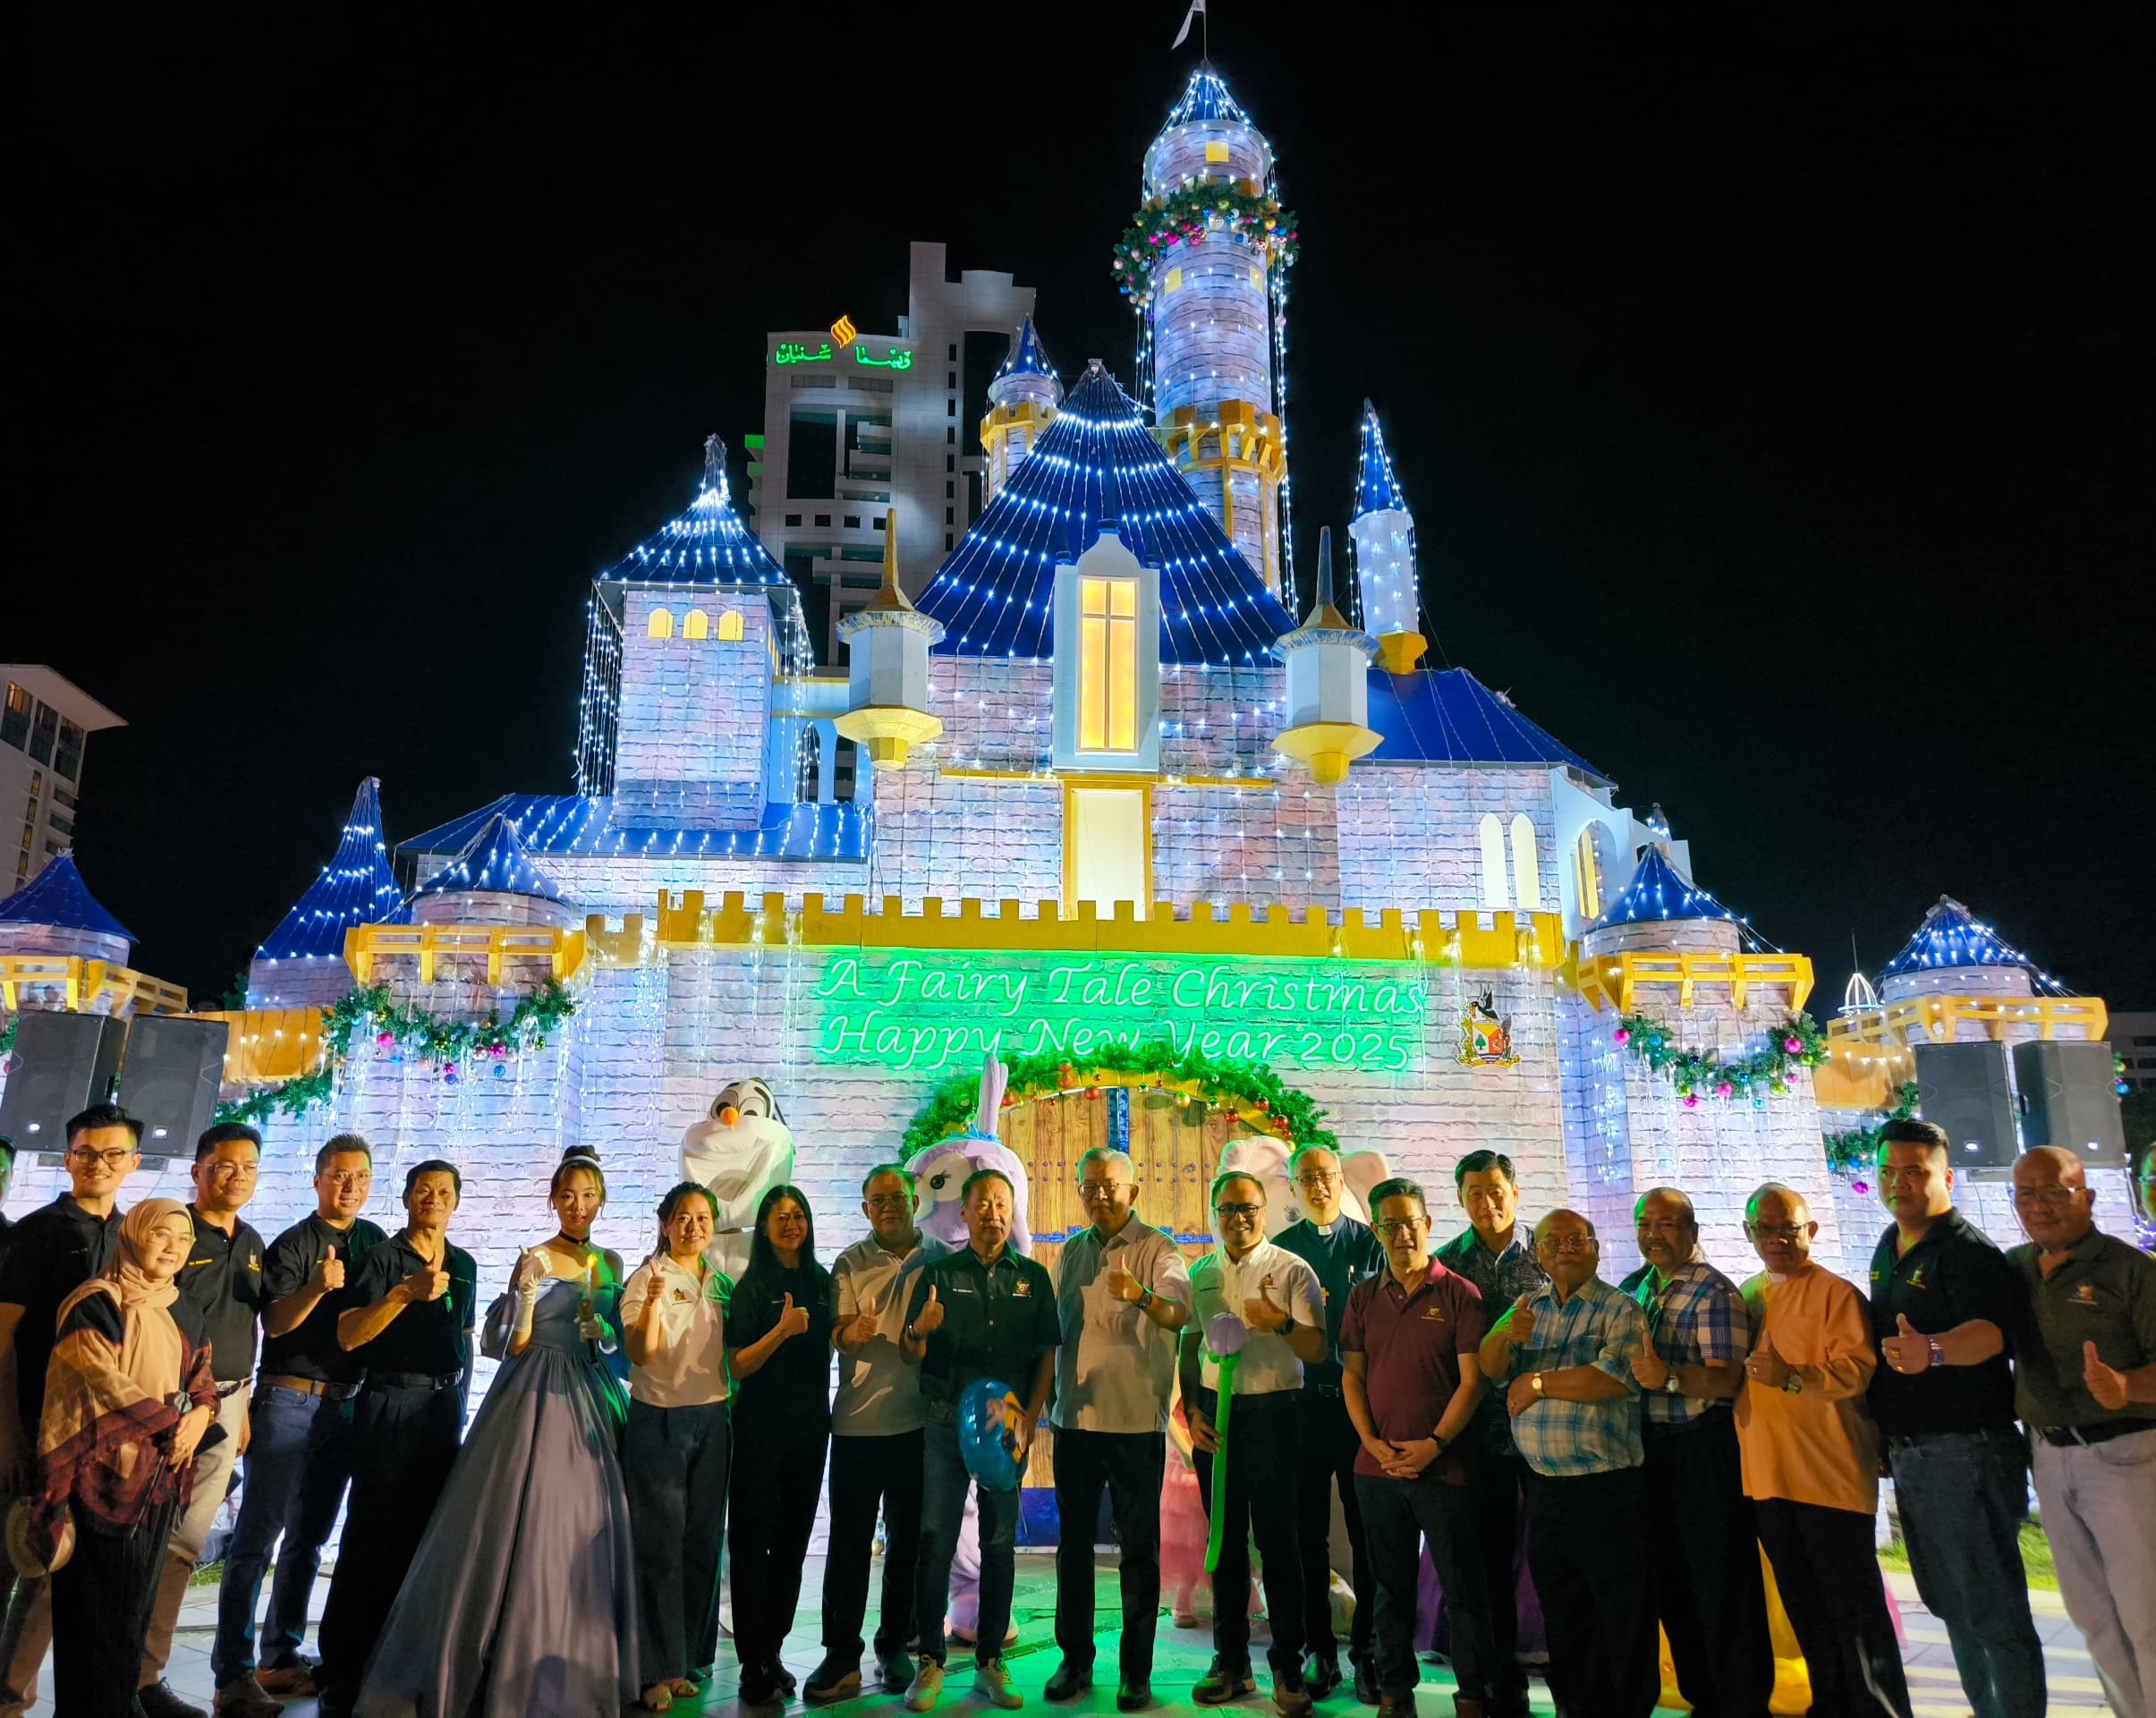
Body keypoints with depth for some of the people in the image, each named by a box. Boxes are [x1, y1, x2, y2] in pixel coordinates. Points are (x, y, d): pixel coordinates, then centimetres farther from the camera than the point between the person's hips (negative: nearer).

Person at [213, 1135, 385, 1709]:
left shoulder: (376, 1243, 11)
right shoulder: (291, 1245, -6)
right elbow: (275, 1323, -16)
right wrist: (317, 1286, -31)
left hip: (345, 1402, 5)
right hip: (289, 1398, -5)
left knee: (308, 1538, 11)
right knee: (258, 1535, -5)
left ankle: (280, 1660, 19)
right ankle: (234, 1672, 0)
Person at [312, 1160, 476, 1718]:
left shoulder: (464, 1265, 12)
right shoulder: (382, 1257, -6)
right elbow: (348, 1335, -15)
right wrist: (405, 1293, -27)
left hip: (444, 1406, 5)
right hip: (391, 1405, -5)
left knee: (427, 1536, 8)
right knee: (373, 1539, -4)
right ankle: (341, 1673, 7)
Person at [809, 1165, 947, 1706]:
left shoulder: (941, 1258, 4)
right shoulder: (850, 1263, 4)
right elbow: (836, 1333, -5)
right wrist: (851, 1332, -27)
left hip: (918, 1422, 1)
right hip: (857, 1421, 0)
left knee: (907, 1538, 10)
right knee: (849, 1539, 3)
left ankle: (896, 1646, 24)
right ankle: (842, 1656, 11)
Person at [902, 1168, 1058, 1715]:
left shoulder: (1033, 1277, 8)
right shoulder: (939, 1274, 5)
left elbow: (1046, 1356, 7)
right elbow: (911, 1357, 3)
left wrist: (1029, 1417, -5)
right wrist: (919, 1330, -19)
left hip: (1008, 1423, 1)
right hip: (946, 1421, -1)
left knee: (1000, 1543, 6)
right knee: (936, 1541, -1)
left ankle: (989, 1662, 16)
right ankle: (931, 1662, 9)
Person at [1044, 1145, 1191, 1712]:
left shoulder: (1158, 1250, -9)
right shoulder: (1072, 1252, 9)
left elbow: (1179, 1312, -28)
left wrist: (1143, 1296, -48)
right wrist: (1049, 1398, 15)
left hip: (1135, 1422, -5)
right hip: (1074, 1419, 5)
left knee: (1139, 1548, 5)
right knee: (1073, 1542, 12)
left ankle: (1136, 1670, 16)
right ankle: (1074, 1660, 25)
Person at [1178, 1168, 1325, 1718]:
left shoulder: (1292, 1270, -4)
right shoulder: (1201, 1274, 9)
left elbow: (1318, 1351, -8)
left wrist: (1282, 1323, -27)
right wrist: (1193, 1409, 4)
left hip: (1273, 1413, -4)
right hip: (1214, 1412, 4)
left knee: (1277, 1540, 0)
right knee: (1225, 1538, 11)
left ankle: (1287, 1666, 12)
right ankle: (1230, 1661, 22)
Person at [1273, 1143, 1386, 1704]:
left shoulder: (1369, 1243, 3)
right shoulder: (1280, 1249, 8)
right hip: (1302, 1401, 2)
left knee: (1367, 1531, 3)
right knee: (1310, 1531, 8)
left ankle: (1368, 1651, 14)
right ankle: (1320, 1651, 19)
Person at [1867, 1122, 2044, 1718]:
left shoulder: (1968, 1249, -15)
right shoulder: (1887, 1248, 10)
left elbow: (1988, 1331, -32)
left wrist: (1933, 1351, -52)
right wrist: (1883, 1434, 17)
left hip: (1967, 1450, -8)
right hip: (1907, 1453, 8)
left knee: (1993, 1607, -1)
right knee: (1951, 1603, 18)